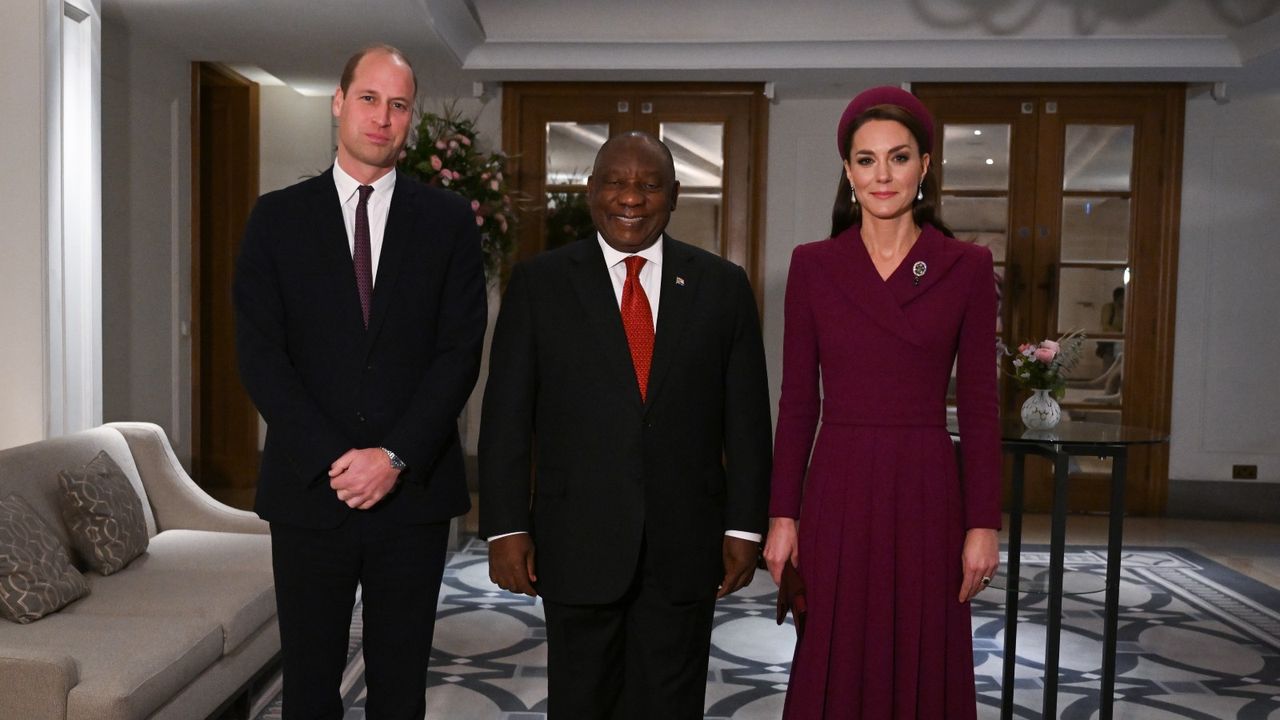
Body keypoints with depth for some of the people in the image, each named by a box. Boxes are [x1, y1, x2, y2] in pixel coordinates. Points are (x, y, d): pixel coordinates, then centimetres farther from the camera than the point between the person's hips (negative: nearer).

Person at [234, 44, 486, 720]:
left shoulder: (448, 219, 4)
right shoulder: (277, 216, 4)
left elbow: (461, 350, -3)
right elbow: (259, 355, -2)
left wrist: (395, 456, -12)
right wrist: (332, 459, -11)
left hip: (414, 489, 0)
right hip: (309, 488, 0)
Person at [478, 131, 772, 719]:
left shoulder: (722, 285, 3)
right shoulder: (539, 283, 0)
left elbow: (746, 417, 3)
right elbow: (506, 416, -1)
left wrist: (745, 526, 0)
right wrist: (505, 527, -5)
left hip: (686, 544, 1)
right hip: (578, 541, 0)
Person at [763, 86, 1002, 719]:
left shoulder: (967, 267, 1)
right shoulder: (812, 265, 2)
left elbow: (978, 405, 1)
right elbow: (797, 401, 2)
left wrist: (984, 524, -2)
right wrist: (782, 515, -1)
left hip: (927, 494, 0)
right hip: (837, 494, 0)